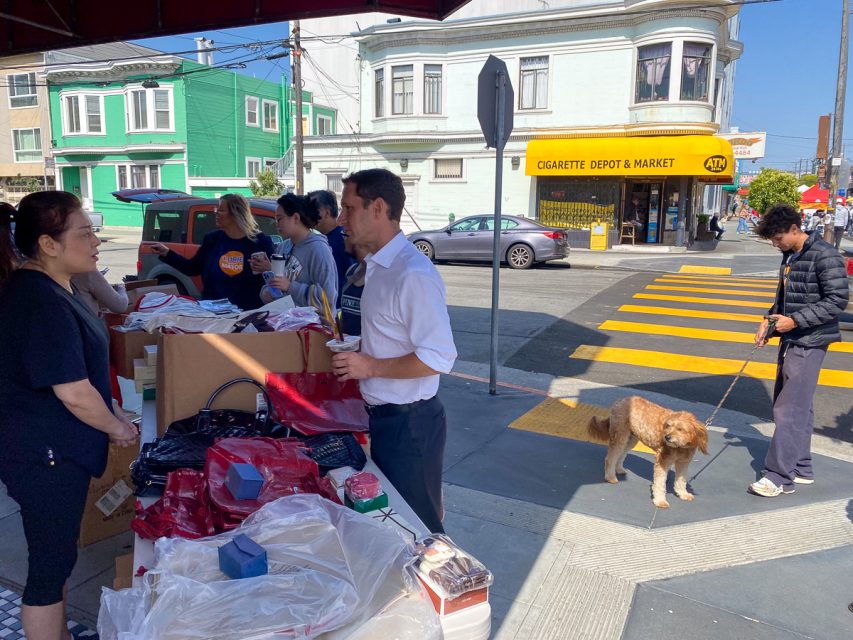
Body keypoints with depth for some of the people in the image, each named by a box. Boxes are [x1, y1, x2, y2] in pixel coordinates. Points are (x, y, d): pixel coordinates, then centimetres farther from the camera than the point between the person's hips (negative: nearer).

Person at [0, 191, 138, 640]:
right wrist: (118, 428, -9)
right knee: (51, 560, 6)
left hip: (53, 449, 10)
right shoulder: (42, 302, -25)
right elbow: (74, 394, -25)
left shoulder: (45, 287, 7)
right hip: (44, 455, -10)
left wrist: (111, 411, 15)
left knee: (57, 554, 23)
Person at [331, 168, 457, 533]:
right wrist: (356, 350, 7)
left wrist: (371, 366, -22)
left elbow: (439, 357, -25)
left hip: (409, 421, -9)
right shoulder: (379, 266, 9)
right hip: (383, 416, 9)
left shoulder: (413, 274, -23)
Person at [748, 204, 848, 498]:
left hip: (810, 342, -9)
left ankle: (780, 476, -2)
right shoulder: (789, 256, 12)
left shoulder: (824, 256, -15)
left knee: (790, 409, -8)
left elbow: (837, 300, -17)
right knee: (797, 406, 15)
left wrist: (794, 320, -20)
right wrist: (770, 320, 5)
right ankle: (800, 468, 26)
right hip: (791, 339, 9)